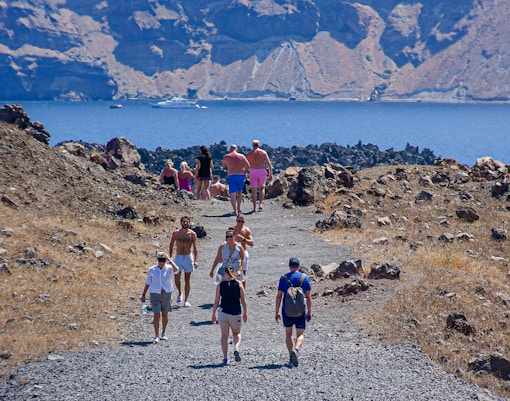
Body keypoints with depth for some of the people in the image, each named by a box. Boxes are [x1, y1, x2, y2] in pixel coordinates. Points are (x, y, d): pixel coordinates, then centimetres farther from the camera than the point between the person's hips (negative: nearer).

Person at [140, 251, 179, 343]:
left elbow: (176, 269, -27)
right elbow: (147, 283, 7)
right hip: (155, 294, -1)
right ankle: (156, 336, -9)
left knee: (165, 315, 11)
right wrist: (143, 295, 6)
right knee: (156, 315, -9)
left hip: (166, 294, 1)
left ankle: (164, 333, 31)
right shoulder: (151, 270, 0)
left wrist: (169, 259, -28)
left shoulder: (169, 269, -3)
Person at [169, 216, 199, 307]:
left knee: (187, 280, 5)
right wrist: (170, 257, 10)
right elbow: (171, 245, 12)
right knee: (177, 279, -9)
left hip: (188, 257, -1)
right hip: (178, 257, 1)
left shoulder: (192, 234, -4)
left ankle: (186, 300, 11)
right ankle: (180, 292, 21)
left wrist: (196, 260, -15)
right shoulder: (176, 233, -1)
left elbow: (195, 248, -6)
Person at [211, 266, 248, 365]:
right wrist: (245, 313, 12)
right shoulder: (238, 284, -1)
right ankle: (236, 349, -9)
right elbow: (243, 300, 1)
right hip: (236, 313, 1)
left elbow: (216, 301, -1)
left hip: (223, 312, -1)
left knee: (224, 336, 8)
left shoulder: (220, 285, -2)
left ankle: (225, 358, 4)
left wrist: (213, 315, 8)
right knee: (237, 334, 19)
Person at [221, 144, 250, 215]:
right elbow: (248, 166, 3)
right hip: (241, 176, 2)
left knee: (232, 194, -3)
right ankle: (238, 208, 21)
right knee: (239, 192, 23)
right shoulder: (241, 156, 6)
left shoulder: (227, 156, 2)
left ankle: (235, 211, -13)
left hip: (231, 176, -2)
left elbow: (223, 166, 15)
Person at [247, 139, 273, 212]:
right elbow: (269, 164, -1)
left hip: (253, 171, -1)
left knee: (254, 190, 3)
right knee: (261, 188, 20)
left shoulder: (249, 154, 3)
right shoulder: (263, 152, 4)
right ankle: (260, 204, 2)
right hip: (262, 171, 1)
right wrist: (270, 174, 3)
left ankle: (254, 208, -2)